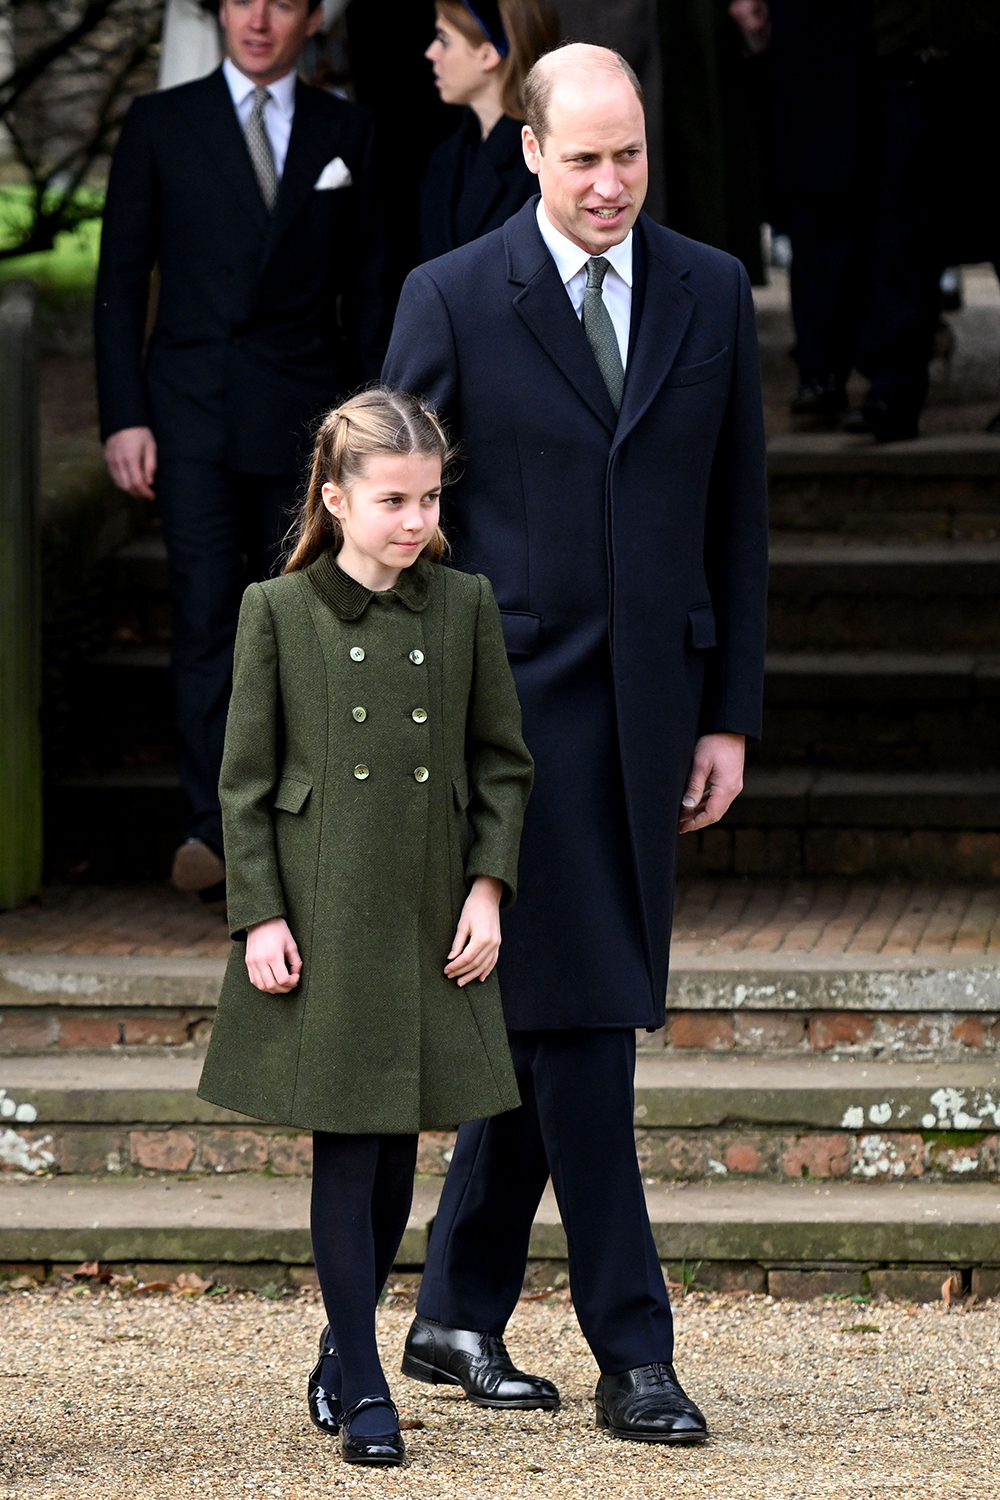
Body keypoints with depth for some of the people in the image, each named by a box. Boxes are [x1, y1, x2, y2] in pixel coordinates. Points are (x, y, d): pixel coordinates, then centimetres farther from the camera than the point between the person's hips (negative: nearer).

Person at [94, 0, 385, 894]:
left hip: (307, 415, 2)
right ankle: (215, 822, -11)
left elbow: (366, 290, 11)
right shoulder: (160, 126, 4)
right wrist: (123, 417, -3)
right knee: (206, 610, -10)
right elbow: (120, 279, 4)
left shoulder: (346, 134, 9)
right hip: (193, 413, -2)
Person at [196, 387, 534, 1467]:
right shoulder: (278, 612, -2)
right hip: (324, 922, -3)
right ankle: (362, 1390, -2)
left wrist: (487, 889, 0)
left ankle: (340, 1354, 23)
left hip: (431, 922, 3)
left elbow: (502, 763, 10)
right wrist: (259, 917, -7)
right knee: (346, 1152, -4)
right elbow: (246, 780, -1)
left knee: (398, 1147, 8)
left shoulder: (465, 607, 5)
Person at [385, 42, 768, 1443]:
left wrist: (729, 716, 8)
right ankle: (633, 1351, -5)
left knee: (547, 1024, 9)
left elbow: (737, 518, 11)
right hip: (515, 705, -4)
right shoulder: (453, 300, -4)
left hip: (647, 707, 4)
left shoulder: (712, 292, 7)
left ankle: (458, 1313, 21)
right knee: (576, 1017, -7)